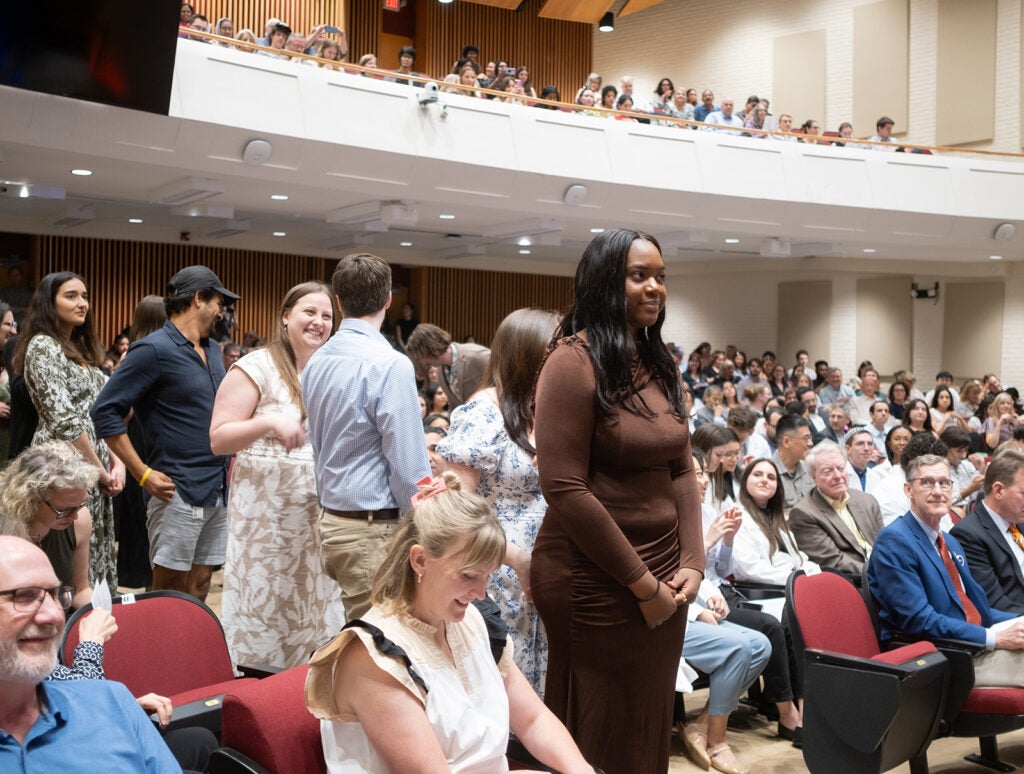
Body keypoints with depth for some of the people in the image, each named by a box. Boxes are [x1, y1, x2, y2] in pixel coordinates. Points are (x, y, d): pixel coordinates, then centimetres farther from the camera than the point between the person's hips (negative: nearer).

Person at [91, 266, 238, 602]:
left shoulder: (213, 350, 15)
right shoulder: (154, 350, -10)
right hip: (179, 493, -7)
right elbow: (105, 412, -13)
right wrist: (144, 474, -15)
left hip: (218, 491, 7)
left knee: (199, 590, 13)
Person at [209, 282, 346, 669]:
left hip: (319, 517, 5)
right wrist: (269, 422, -24)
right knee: (263, 609, 0)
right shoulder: (257, 368, -5)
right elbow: (218, 439, -10)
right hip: (265, 517, -5)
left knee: (314, 617, 8)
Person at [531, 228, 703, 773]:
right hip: (596, 583, -7)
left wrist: (691, 563, -2)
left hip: (662, 579, 7)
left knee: (652, 723, 17)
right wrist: (642, 582, -15)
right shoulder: (575, 362, -13)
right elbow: (565, 489, -19)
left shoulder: (660, 364, 10)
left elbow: (682, 469, 11)